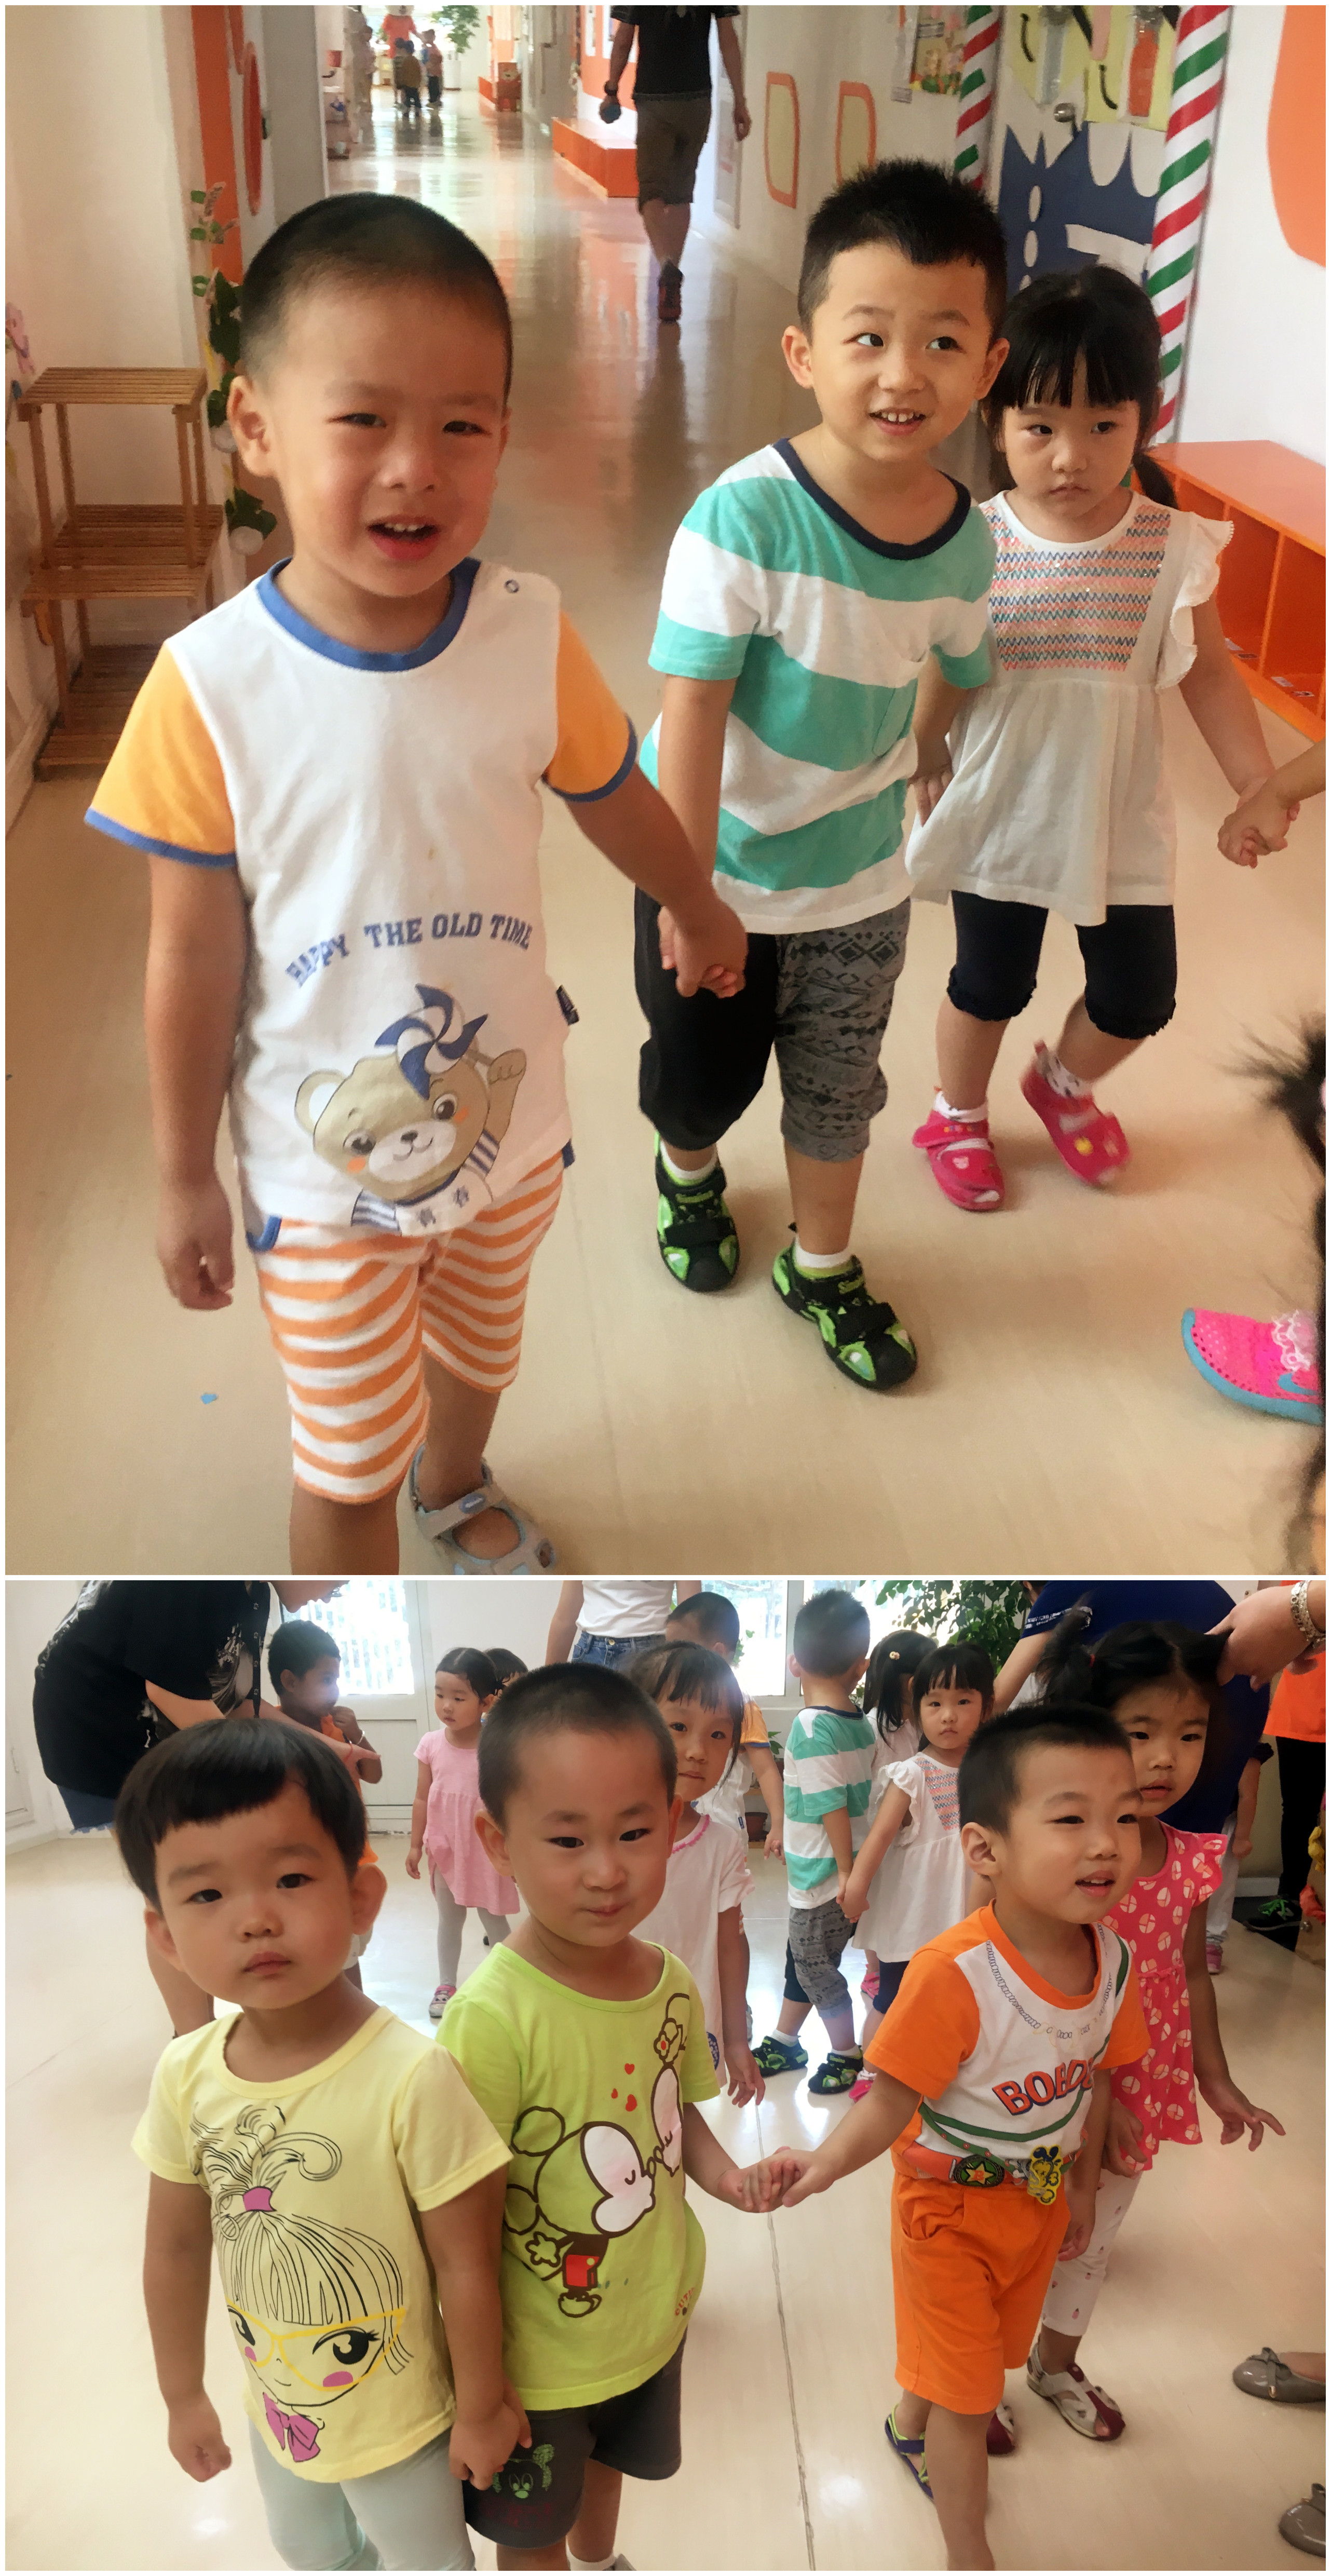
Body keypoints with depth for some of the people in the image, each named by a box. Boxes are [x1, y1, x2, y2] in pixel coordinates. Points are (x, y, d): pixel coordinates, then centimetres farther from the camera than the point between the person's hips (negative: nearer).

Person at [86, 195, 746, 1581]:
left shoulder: (529, 633, -15)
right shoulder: (213, 686, -23)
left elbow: (618, 801, 5)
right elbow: (194, 956, -15)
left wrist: (702, 913, 23)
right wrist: (185, 1179, -6)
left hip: (509, 1120, 4)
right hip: (322, 1167, -3)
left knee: (477, 1348, 30)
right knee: (346, 1463, 11)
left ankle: (456, 1487, 64)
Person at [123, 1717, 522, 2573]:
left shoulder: (411, 2077, -34)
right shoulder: (187, 2076, -18)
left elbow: (466, 2264, -21)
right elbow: (178, 2249, -2)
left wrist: (482, 2407, -10)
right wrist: (183, 2393, 9)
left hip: (401, 2419, -5)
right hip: (278, 2407, 5)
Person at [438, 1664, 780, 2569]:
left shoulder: (671, 1983, -13)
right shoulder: (493, 2018, -33)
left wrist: (722, 2171, -13)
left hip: (653, 2319, 6)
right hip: (537, 2356, -6)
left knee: (605, 2463, 34)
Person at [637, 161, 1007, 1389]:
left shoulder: (966, 541, -11)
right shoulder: (743, 519, -26)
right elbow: (692, 712, -24)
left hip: (860, 879, 4)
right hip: (716, 869, -3)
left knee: (839, 1087, 17)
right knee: (703, 1074, 16)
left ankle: (824, 1267, 42)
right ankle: (688, 1174, 52)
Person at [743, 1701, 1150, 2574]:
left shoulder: (1114, 1959, -16)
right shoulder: (953, 1975, -36)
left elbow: (1096, 2079, 1)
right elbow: (895, 2099, -29)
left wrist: (1082, 2187, 12)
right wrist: (826, 2164, -46)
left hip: (1040, 2199, 6)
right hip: (950, 2204, -6)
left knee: (992, 2351, 28)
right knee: (969, 2398, 7)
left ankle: (911, 2425, 58)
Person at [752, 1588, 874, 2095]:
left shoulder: (811, 1727, -23)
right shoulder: (860, 1722, -1)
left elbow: (833, 1806, -23)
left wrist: (846, 1871, -16)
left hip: (821, 1877, -8)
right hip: (840, 1869, 8)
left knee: (816, 1969, 10)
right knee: (801, 1958, 21)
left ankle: (846, 2055, 24)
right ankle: (783, 2044, 35)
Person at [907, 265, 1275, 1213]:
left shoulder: (1176, 548, -11)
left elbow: (1209, 673, -2)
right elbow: (942, 677, -8)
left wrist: (1261, 787, -3)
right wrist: (924, 758, -17)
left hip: (1123, 822, 2)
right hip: (1000, 816, -2)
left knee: (1138, 1000, 13)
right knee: (990, 985, 16)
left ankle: (1066, 1084, 45)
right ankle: (958, 1116, 43)